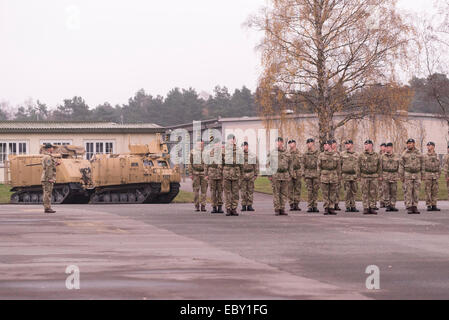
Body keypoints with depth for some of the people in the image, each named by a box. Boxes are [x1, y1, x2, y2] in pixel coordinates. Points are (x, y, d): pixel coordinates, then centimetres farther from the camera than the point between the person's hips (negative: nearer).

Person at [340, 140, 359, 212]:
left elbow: (358, 166, 11)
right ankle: (348, 207, 0)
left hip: (354, 176, 2)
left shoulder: (356, 155, 11)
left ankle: (353, 207, 10)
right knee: (347, 192, -4)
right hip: (346, 176, -2)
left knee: (354, 192, 4)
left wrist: (357, 175, 2)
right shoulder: (343, 154, 6)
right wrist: (340, 174, 0)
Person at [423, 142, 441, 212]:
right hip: (427, 175, -3)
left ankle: (434, 206, 6)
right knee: (428, 191, -4)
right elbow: (422, 166, -1)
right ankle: (428, 206, -1)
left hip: (435, 175, 3)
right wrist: (423, 176, -8)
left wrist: (439, 174, 9)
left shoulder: (436, 156, 12)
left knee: (435, 191, 3)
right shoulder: (424, 156, 2)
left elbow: (439, 166, 16)